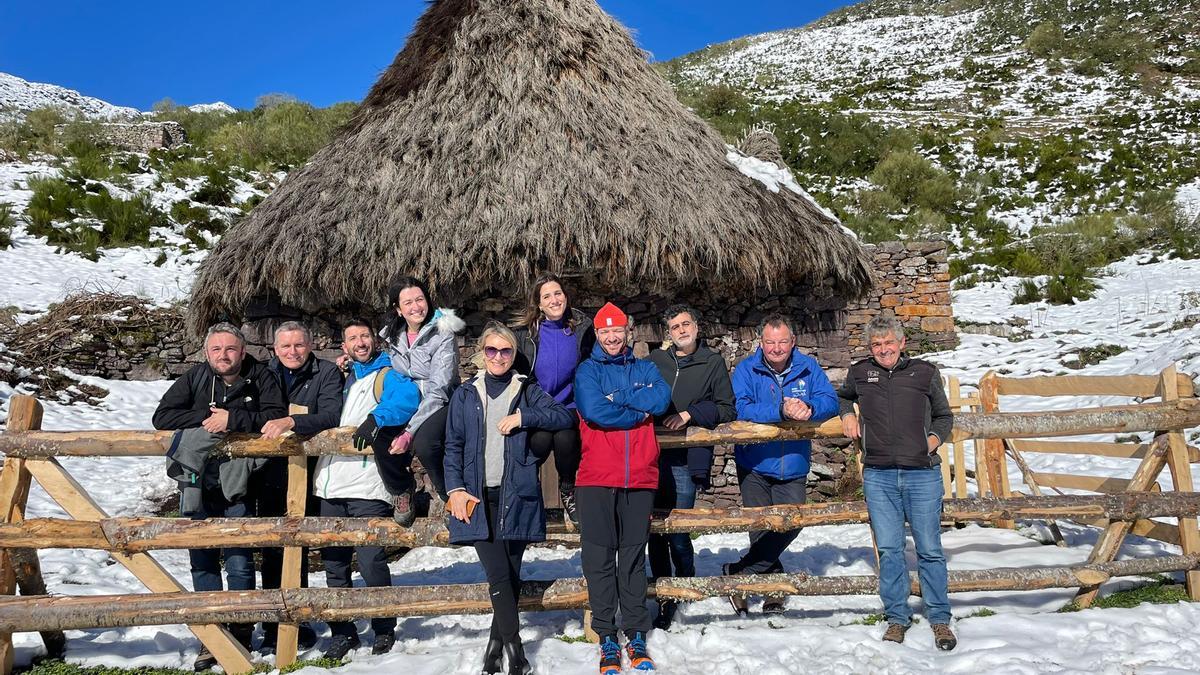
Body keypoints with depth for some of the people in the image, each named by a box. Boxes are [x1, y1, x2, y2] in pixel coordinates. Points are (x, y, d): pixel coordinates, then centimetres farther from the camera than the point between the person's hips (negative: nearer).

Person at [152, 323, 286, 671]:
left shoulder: (260, 377, -1)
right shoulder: (194, 378, 5)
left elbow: (276, 416, -12)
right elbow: (162, 416, 1)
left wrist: (232, 419, -19)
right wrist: (204, 418, -11)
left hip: (237, 485, -3)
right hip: (196, 483, 3)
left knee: (240, 562, -2)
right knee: (203, 561, 6)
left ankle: (241, 636, 10)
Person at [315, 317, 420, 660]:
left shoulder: (387, 375, 3)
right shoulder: (339, 378, 22)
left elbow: (407, 397, -19)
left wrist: (375, 418, -31)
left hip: (367, 487, -6)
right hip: (330, 486, 6)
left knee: (371, 563, -6)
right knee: (334, 564, 10)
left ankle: (384, 631, 13)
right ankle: (342, 633, 23)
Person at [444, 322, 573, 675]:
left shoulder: (528, 391, 10)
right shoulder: (466, 394, 12)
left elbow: (564, 416, -4)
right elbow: (453, 446, 9)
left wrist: (523, 417, -14)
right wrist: (456, 490, -2)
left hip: (516, 496, 0)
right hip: (478, 497, 0)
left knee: (512, 575, 4)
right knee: (499, 575, -9)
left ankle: (496, 644, 20)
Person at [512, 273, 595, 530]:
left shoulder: (582, 328, 4)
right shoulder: (525, 333, 3)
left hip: (570, 406, 0)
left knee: (565, 438, -30)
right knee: (540, 439, -30)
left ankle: (568, 491, -2)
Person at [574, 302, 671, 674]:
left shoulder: (645, 369, 13)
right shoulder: (588, 371, 6)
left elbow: (662, 399, -8)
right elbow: (593, 410, -13)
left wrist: (615, 398, -11)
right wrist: (638, 412, -6)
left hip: (640, 478, 2)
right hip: (596, 478, -2)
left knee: (634, 557, 9)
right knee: (599, 558, 2)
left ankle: (637, 636, 19)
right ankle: (607, 638, 12)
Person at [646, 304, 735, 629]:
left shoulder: (713, 363, 8)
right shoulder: (655, 360, 13)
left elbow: (727, 410, 3)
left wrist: (690, 414, -9)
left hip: (686, 458, -3)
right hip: (652, 454, 3)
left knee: (677, 532, -5)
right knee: (655, 530, 5)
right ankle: (664, 597, 19)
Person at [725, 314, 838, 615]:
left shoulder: (808, 368, -1)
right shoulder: (746, 370, -9)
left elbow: (830, 401, -10)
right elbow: (742, 409, -23)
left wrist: (809, 408, -33)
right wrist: (781, 411, -36)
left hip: (793, 468, 2)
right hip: (754, 467, -2)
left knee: (790, 527, -4)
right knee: (762, 532, 4)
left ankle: (737, 573, 11)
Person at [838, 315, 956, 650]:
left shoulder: (924, 372, 6)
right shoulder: (859, 373, 9)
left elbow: (944, 416, 19)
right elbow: (841, 396, 32)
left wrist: (935, 438, 1)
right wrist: (847, 413, 13)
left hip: (922, 474, -1)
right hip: (878, 475, 1)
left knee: (929, 549, 4)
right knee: (889, 549, 5)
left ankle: (940, 619, 18)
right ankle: (897, 617, 18)